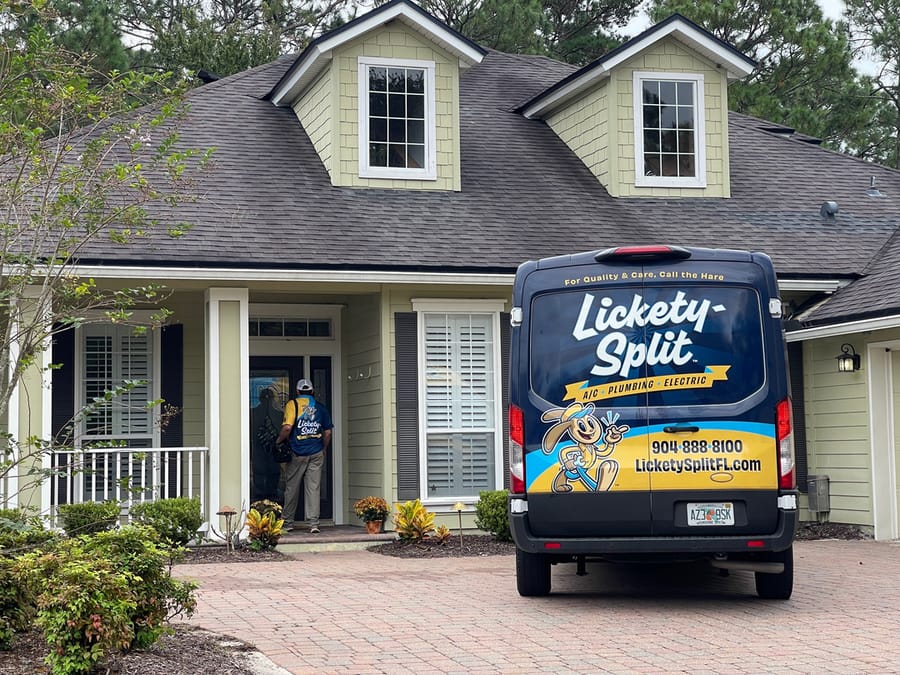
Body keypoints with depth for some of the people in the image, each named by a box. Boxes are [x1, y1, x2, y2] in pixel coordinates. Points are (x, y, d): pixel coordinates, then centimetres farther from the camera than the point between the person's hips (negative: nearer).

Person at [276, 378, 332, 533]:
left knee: (291, 488, 9)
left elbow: (287, 427, -16)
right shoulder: (321, 407, 8)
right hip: (316, 454, 2)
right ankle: (313, 523, -4)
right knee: (313, 488, 2)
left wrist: (279, 441, 0)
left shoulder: (293, 404, -4)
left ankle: (288, 523, 17)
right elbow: (328, 432, 7)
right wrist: (323, 450, 19)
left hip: (296, 453, -2)